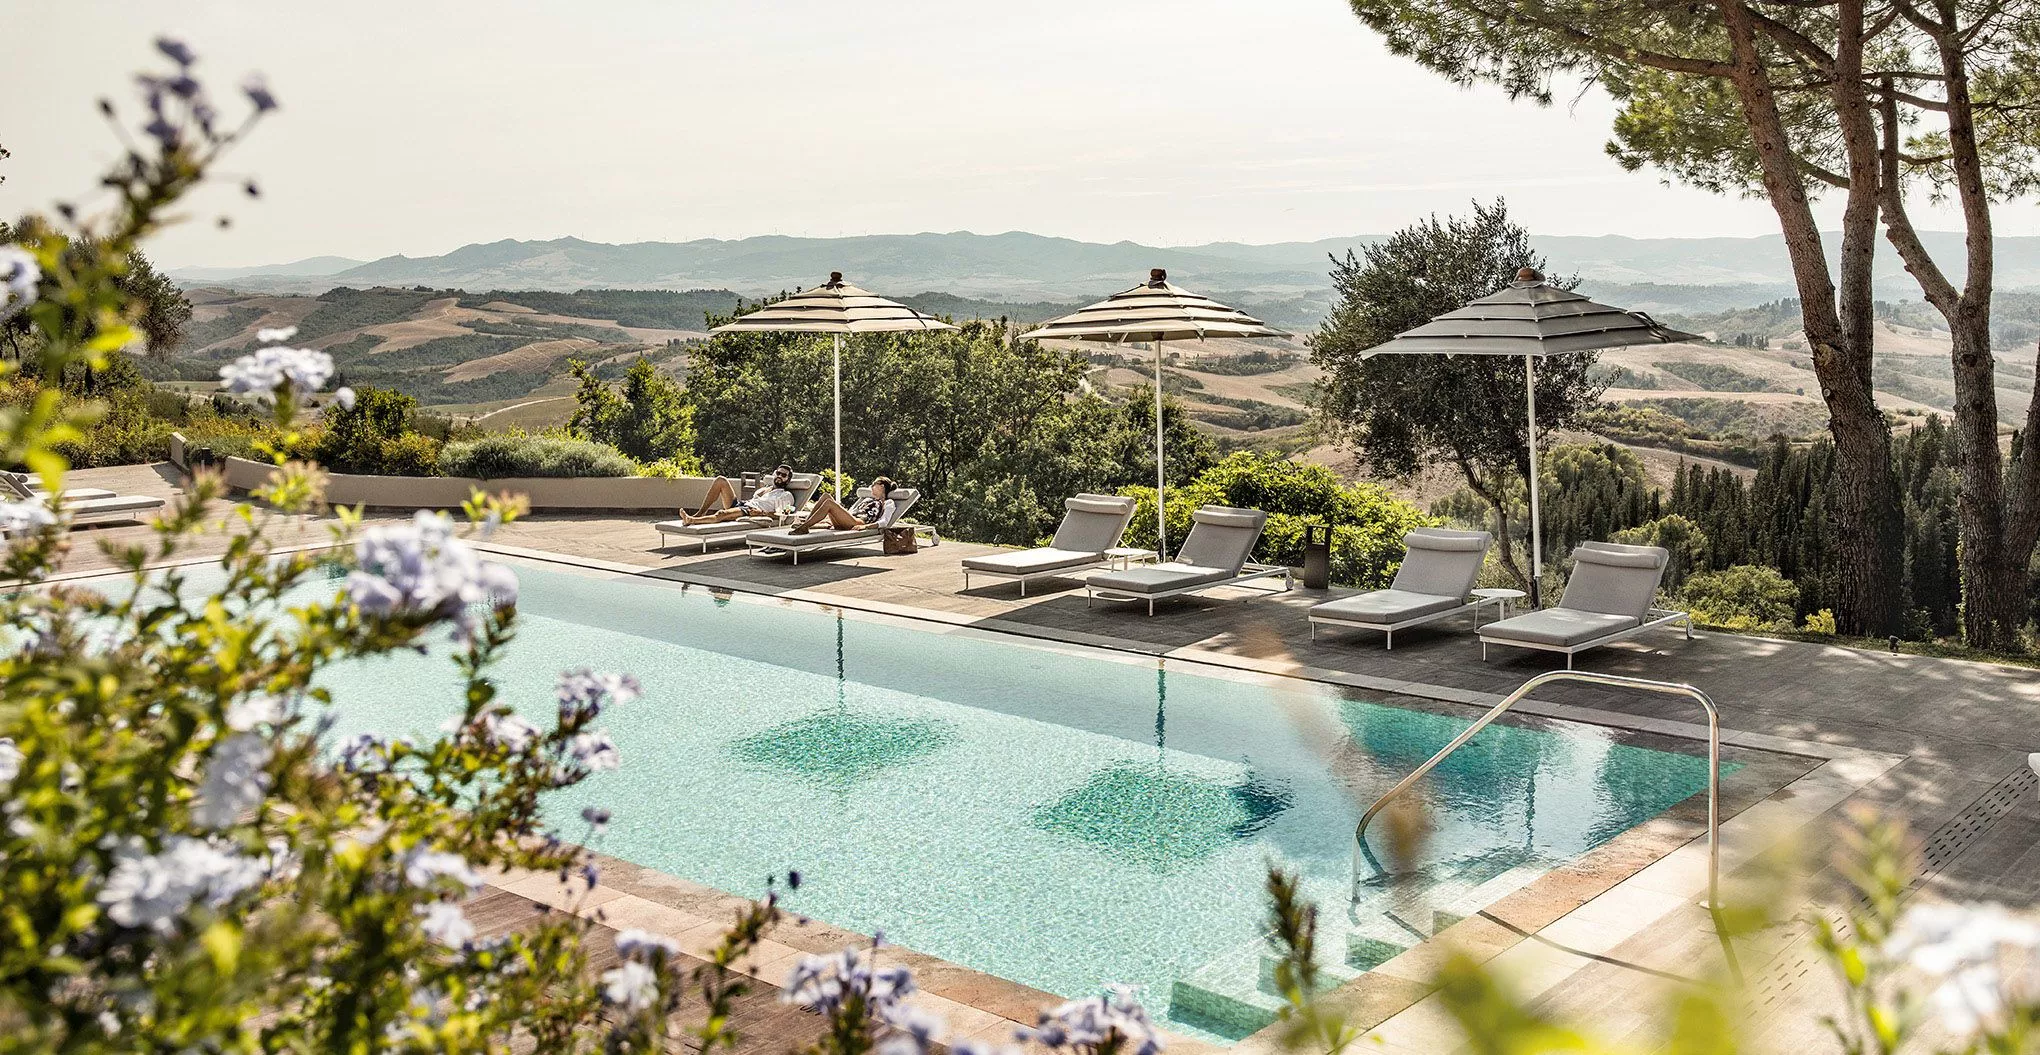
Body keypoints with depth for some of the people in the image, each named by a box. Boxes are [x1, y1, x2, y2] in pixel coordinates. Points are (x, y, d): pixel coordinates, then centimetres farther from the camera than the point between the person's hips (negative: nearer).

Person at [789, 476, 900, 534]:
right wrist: (833, 519, 19)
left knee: (829, 502, -26)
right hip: (842, 525, 7)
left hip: (858, 523, -7)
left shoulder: (888, 503, 14)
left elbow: (884, 522, -5)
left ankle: (803, 528, -31)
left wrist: (865, 526, -20)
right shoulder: (866, 498, 38)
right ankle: (805, 523, -23)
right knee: (827, 496, -13)